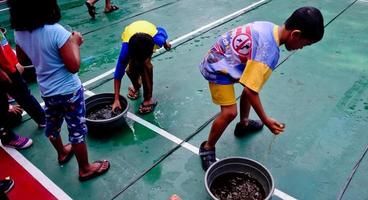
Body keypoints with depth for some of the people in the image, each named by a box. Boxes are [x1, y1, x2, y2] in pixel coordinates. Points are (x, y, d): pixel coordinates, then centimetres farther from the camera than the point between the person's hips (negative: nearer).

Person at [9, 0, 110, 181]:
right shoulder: (56, 31, -27)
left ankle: (62, 153, 53)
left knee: (52, 125, 27)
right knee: (77, 130, 10)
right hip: (69, 92, -6)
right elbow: (74, 66, -23)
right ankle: (85, 169, 27)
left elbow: (22, 60, 10)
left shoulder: (19, 32, -6)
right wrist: (74, 42, -10)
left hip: (47, 91, 7)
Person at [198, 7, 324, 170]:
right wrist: (266, 120, -17)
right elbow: (250, 90, -28)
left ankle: (244, 124, 43)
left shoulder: (271, 27, -4)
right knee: (230, 112, -14)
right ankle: (207, 149, 8)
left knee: (253, 84, 23)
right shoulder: (269, 52, -30)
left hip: (221, 58, 10)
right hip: (217, 69, -10)